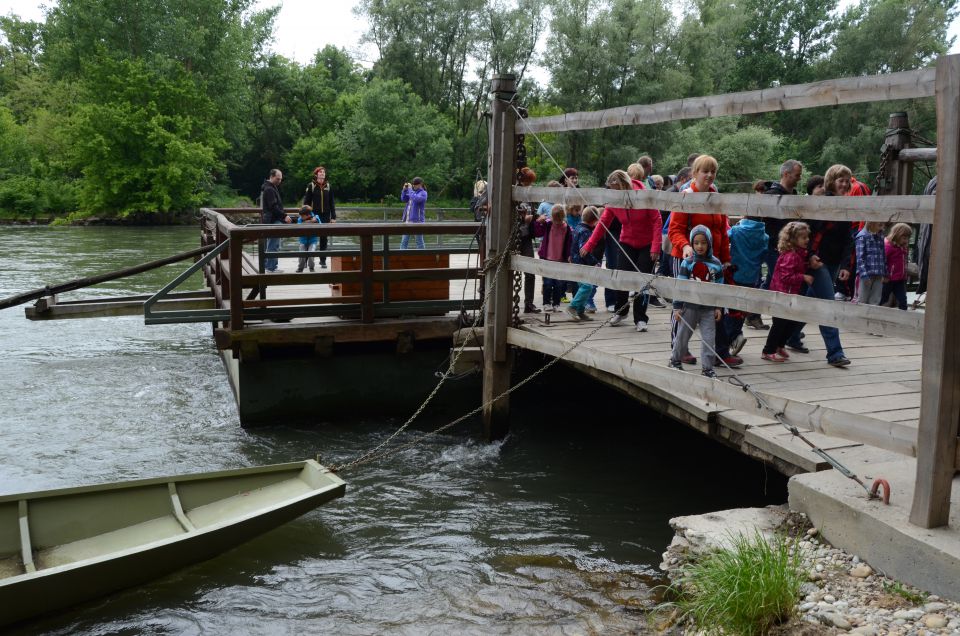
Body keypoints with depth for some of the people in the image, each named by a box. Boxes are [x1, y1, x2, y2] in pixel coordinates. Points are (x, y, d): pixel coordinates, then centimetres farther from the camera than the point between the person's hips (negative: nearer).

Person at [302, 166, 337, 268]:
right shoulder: (311, 186, -1)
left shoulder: (328, 186, 8)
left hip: (325, 216, 2)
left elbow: (332, 203, 9)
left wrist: (333, 217, 4)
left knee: (324, 239, 4)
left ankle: (323, 260, 11)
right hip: (314, 215, -2)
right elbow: (306, 201, -2)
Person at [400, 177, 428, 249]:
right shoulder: (413, 191, 14)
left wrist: (410, 189, -16)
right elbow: (404, 199, 15)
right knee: (404, 241, 5)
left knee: (419, 241, 0)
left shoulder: (423, 193, -6)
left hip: (417, 220, -7)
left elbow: (416, 199, -24)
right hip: (408, 220, 7)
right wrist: (404, 189, 2)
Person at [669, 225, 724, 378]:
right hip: (690, 306, -1)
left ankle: (707, 367, 7)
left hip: (709, 308, 1)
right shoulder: (687, 263, -4)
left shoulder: (715, 264, 1)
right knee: (683, 335, 11)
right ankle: (675, 360, 29)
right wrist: (677, 307, -6)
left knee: (708, 338, 0)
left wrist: (718, 307, 4)